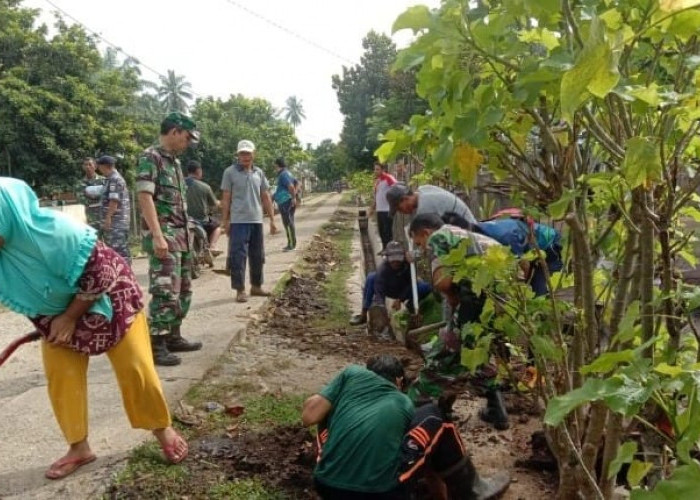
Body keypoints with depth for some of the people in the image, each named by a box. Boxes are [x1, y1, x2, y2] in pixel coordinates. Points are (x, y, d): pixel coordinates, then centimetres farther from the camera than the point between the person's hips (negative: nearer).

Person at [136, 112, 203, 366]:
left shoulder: (174, 160, 17)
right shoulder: (150, 157, -9)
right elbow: (144, 197, -18)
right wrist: (157, 235, -25)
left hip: (180, 234, 10)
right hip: (163, 234, -9)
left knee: (183, 289, 14)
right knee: (165, 291, -10)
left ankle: (173, 336, 24)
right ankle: (155, 344, -3)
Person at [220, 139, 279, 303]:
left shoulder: (259, 173, 11)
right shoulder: (230, 172, -1)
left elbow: (266, 197, 13)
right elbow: (226, 198, -1)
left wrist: (272, 219, 9)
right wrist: (225, 221, -5)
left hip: (257, 221, 5)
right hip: (238, 221, -5)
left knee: (258, 256, 12)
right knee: (238, 256, -5)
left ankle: (256, 286, 25)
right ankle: (240, 290, 2)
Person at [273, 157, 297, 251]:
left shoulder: (283, 174, -14)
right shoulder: (288, 173, 18)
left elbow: (291, 186, -27)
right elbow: (296, 182, 29)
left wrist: (293, 198, -19)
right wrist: (294, 194, 20)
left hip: (285, 202, -11)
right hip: (287, 201, 11)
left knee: (288, 223, -8)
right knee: (289, 223, 14)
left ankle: (291, 244, -6)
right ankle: (291, 244, 20)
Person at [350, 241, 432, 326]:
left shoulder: (409, 264, -30)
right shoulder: (383, 269, -34)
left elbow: (411, 283, -20)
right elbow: (379, 293, -40)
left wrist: (400, 300, -28)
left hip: (405, 291, 1)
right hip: (388, 290, -1)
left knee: (426, 288, -28)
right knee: (371, 277, -29)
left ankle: (409, 307, 3)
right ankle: (363, 315, -18)